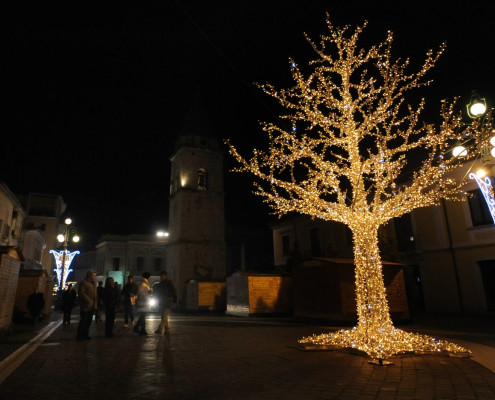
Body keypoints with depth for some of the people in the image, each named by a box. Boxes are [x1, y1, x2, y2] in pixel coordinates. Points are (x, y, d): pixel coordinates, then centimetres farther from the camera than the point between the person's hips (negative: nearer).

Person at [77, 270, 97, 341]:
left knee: (88, 321, 13)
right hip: (85, 306, -9)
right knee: (83, 321, -3)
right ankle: (80, 336, 7)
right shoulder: (83, 283, -9)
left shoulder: (93, 283, 19)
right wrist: (88, 300, -22)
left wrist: (96, 302, 9)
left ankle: (85, 335, 21)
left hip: (91, 306, 9)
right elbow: (81, 292, -19)